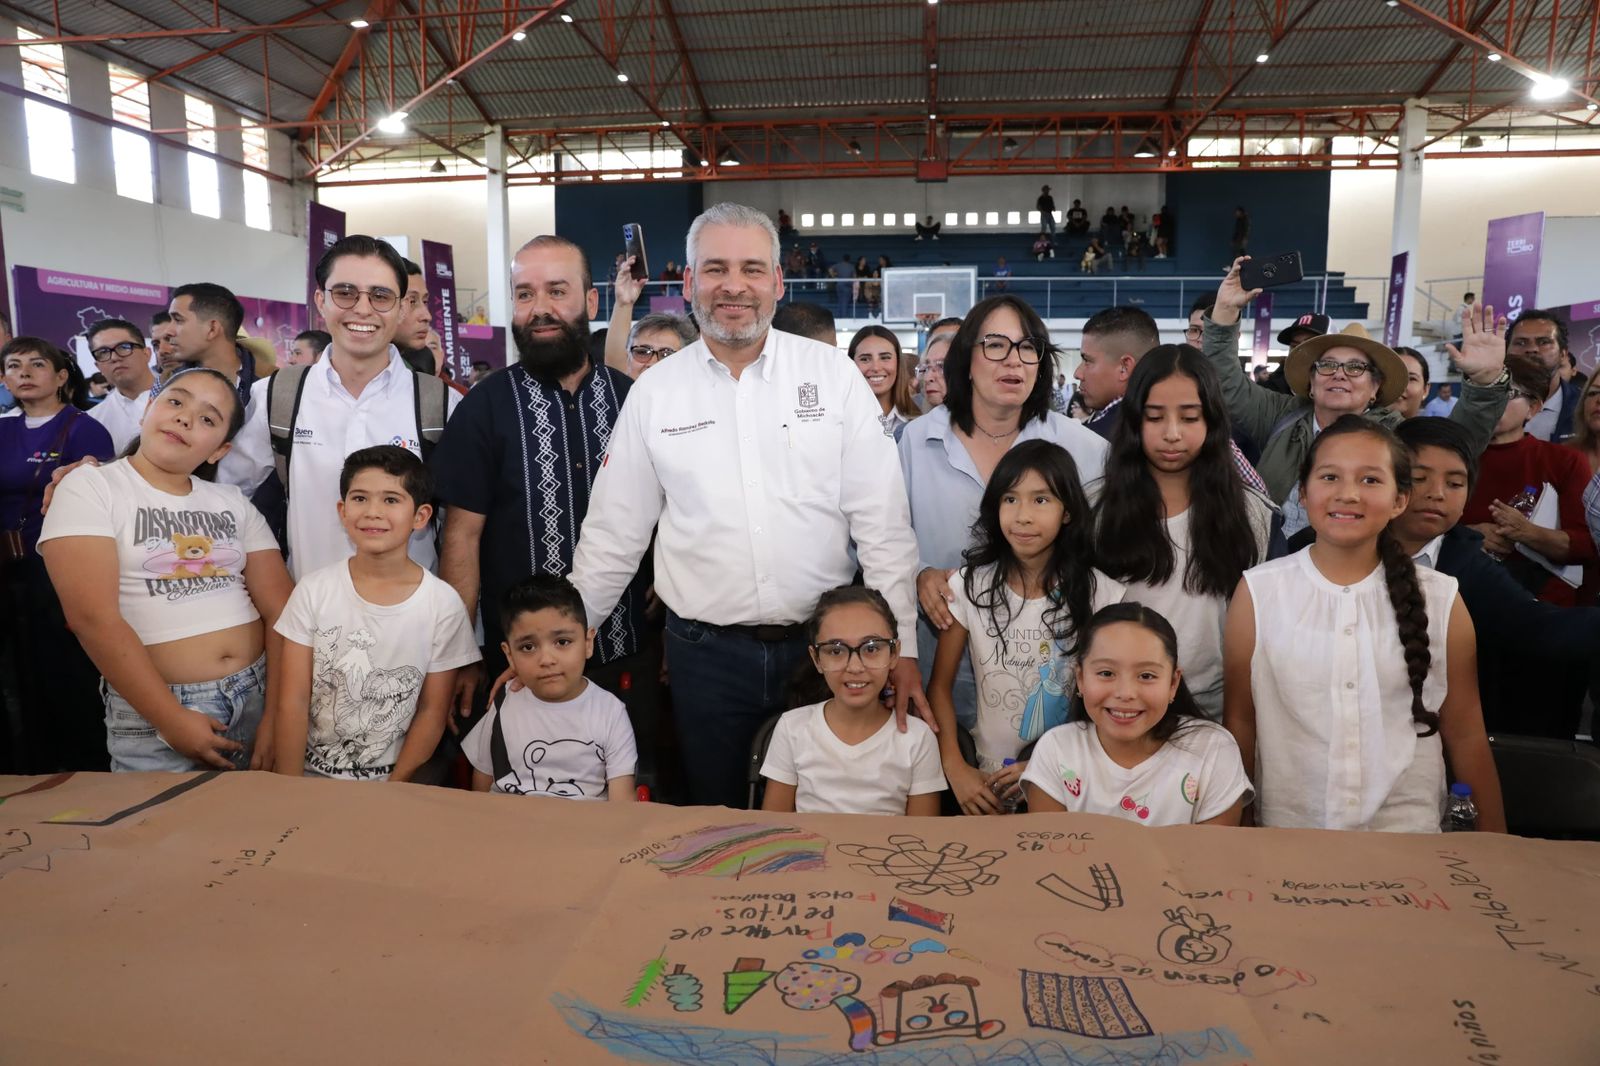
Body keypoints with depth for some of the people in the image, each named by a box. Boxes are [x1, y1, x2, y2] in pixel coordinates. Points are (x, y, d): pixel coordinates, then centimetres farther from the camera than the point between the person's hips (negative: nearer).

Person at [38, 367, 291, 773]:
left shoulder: (234, 504, 7)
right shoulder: (89, 487, -4)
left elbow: (280, 611, 0)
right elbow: (93, 617, -14)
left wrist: (277, 717, -11)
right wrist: (172, 720, -17)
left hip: (257, 697, 4)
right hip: (152, 715, -3)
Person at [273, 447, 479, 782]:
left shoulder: (443, 604, -5)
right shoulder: (313, 591, -1)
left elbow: (433, 712, -1)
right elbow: (292, 701, 0)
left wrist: (393, 790, -8)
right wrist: (291, 790, -7)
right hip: (311, 777, 1)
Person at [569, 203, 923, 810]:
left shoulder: (833, 374, -2)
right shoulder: (654, 392, 1)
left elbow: (882, 523, -4)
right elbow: (613, 538, 5)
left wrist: (903, 646, -7)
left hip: (822, 643, 0)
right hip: (704, 651, 1)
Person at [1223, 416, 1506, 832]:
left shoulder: (1440, 600, -5)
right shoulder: (1258, 592, -7)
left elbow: (1464, 735, 3)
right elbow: (1239, 722, -3)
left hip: (1408, 832, 1)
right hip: (1287, 831, 0)